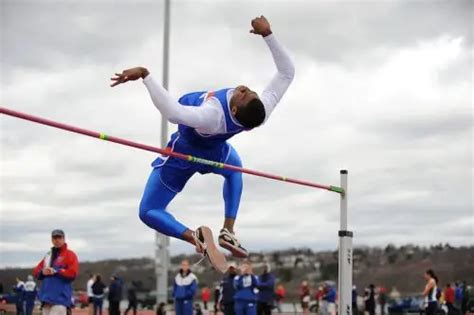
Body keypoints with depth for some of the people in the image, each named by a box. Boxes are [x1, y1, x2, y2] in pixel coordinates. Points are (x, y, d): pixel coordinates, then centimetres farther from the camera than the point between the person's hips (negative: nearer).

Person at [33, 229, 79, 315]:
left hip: (60, 298, -7)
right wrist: (42, 272, -5)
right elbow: (36, 272, 18)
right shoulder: (48, 255, 20)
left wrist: (55, 271, -13)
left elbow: (72, 273, -13)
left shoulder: (70, 254, 0)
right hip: (46, 298, 7)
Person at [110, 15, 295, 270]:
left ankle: (195, 237, -20)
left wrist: (144, 74, -61)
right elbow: (287, 72, -23)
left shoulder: (212, 116, -49)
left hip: (184, 153, -4)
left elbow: (171, 110, -64)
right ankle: (229, 231, 22)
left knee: (149, 212, 8)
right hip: (214, 152, 4)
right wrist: (268, 34, -28)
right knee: (234, 169, 40)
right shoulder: (261, 112, -34)